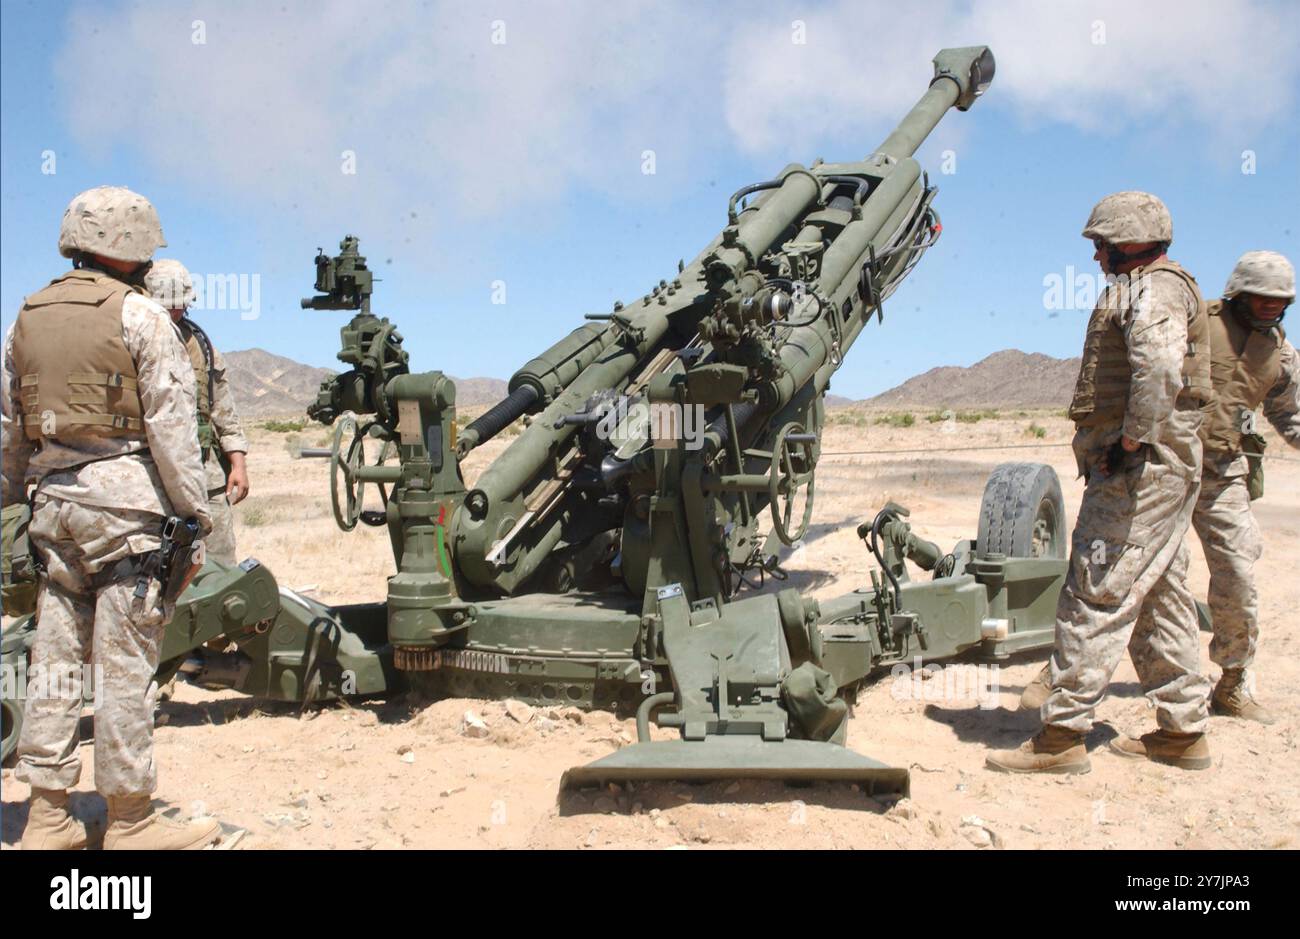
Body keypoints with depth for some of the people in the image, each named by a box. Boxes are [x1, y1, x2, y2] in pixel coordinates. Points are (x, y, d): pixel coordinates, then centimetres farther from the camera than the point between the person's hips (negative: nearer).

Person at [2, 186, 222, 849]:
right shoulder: (140, 316, -6)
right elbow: (171, 424, -10)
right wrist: (194, 512, -7)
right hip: (125, 497, -6)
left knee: (54, 656, 11)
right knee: (124, 662, -2)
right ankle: (130, 821, 7)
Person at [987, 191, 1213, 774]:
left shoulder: (1155, 289, -11)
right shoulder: (1160, 290, 23)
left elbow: (1159, 366, -29)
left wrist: (1132, 441, -24)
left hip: (1138, 470, -11)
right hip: (1167, 470, 11)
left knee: (1097, 596, -9)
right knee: (1161, 598, 14)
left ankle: (1063, 735, -6)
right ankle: (1184, 730, 22)